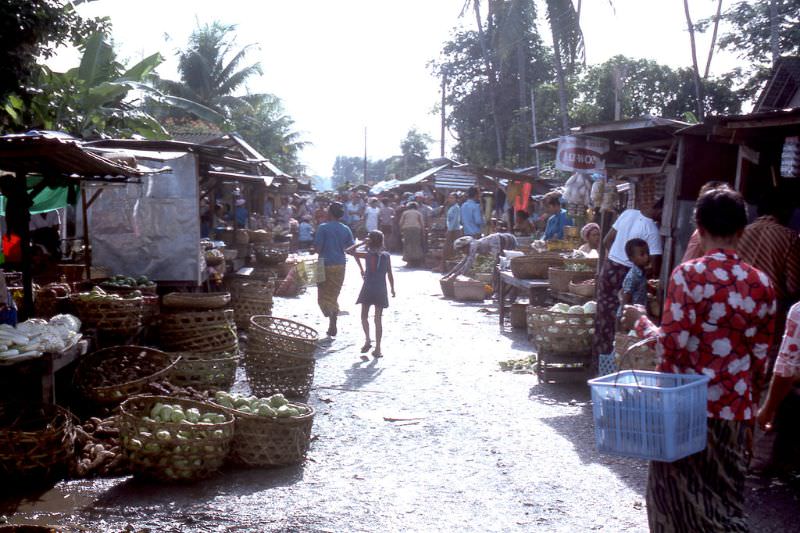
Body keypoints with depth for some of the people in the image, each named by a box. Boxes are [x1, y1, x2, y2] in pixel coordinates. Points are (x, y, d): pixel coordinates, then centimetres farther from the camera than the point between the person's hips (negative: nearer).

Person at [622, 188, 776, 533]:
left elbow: (672, 344, -16)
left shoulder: (688, 274, -11)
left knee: (676, 491, 13)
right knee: (725, 498, 13)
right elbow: (760, 357, 6)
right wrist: (749, 403, 18)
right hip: (734, 408, 4)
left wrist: (640, 322, 1)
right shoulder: (761, 283, 2)